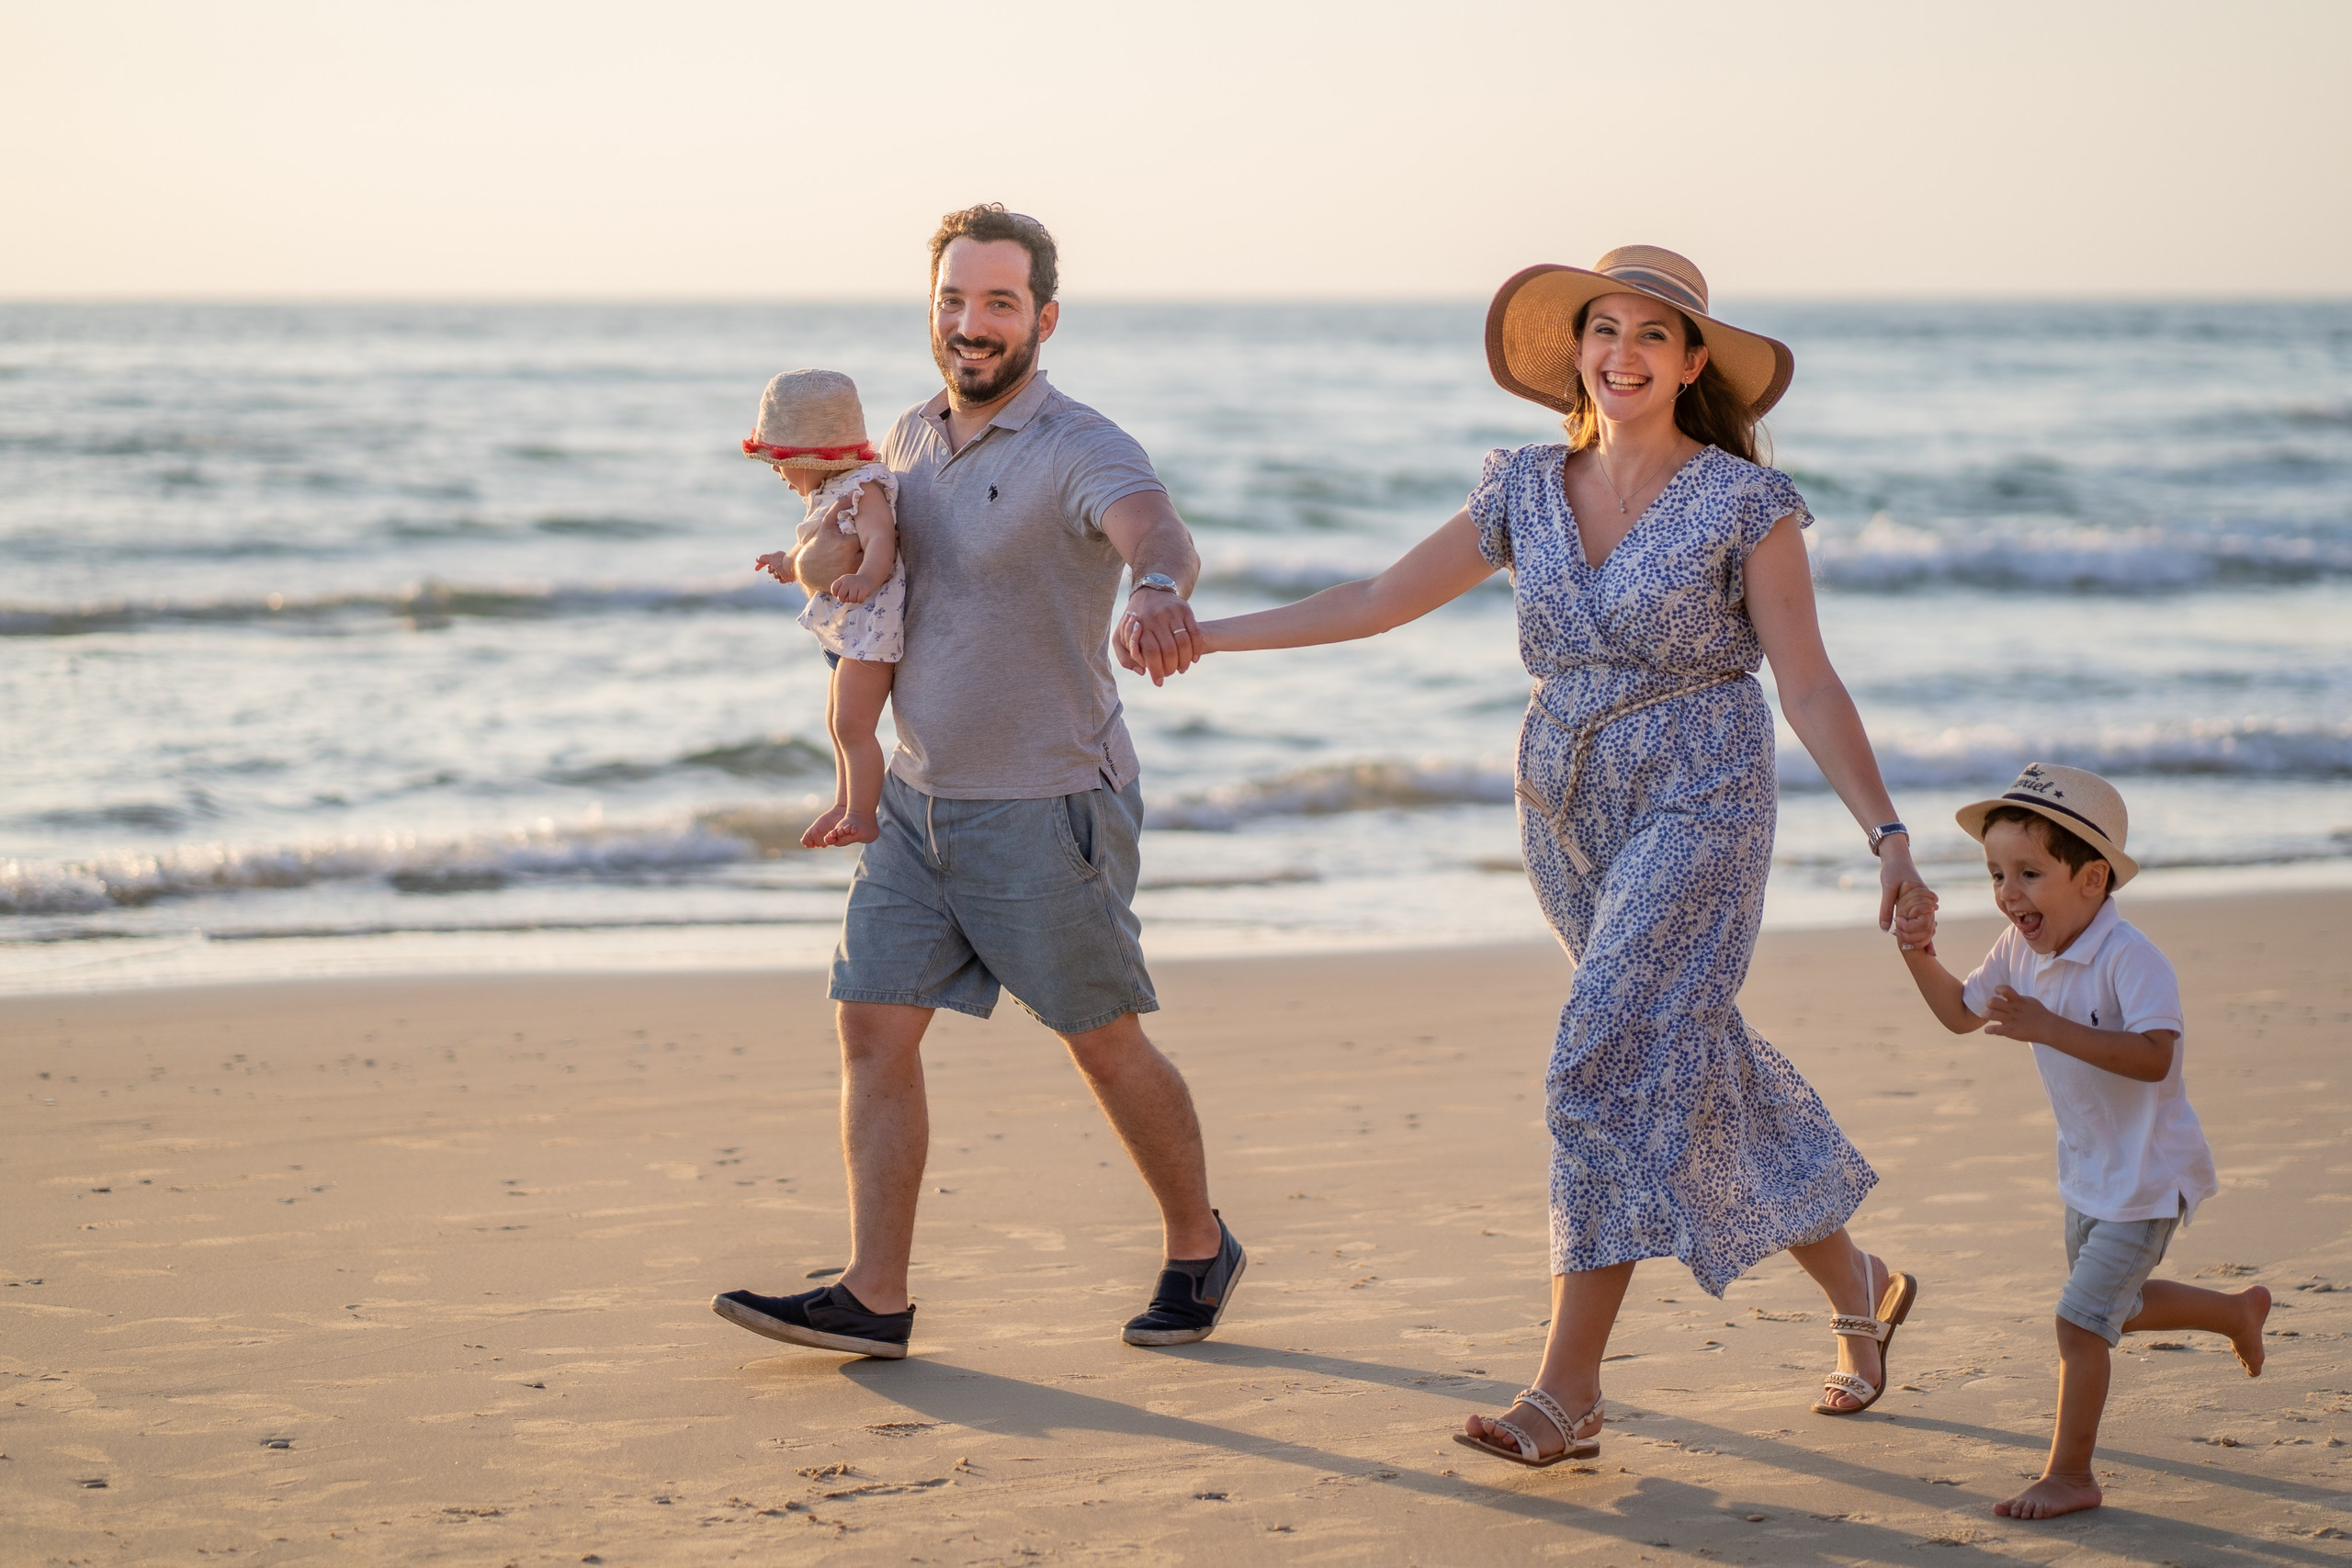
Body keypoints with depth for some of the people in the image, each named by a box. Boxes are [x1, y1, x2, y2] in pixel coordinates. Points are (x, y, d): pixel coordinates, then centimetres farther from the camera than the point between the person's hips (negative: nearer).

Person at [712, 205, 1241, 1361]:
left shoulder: (1079, 450, -17)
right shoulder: (913, 436, 8)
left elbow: (1158, 534, -39)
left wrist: (1156, 593, -64)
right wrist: (831, 549, 4)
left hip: (1047, 808, -7)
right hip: (919, 796, 7)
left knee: (1105, 1046, 5)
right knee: (874, 1027, -2)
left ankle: (1198, 1252, 26)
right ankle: (873, 1298, 0)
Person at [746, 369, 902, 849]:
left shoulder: (863, 490, -19)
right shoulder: (822, 496, 14)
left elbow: (881, 541, -35)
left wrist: (865, 578, -52)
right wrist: (789, 563, 5)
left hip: (870, 624, -11)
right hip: (841, 629, 11)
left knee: (852, 725, -13)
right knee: (838, 725, 21)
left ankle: (862, 817, -8)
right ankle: (845, 807, 34)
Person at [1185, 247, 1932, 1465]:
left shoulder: (1745, 504, -7)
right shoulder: (1528, 491, 5)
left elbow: (1809, 686, -7)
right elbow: (1381, 599, 10)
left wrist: (1886, 832, -15)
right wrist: (1203, 632, 8)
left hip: (1698, 810, -5)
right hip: (1568, 815, 5)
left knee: (1612, 1066, -16)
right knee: (1702, 1069, 12)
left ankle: (1568, 1393, -14)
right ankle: (1859, 1289, 33)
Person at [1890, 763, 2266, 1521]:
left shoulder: (2129, 958, -28)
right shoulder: (2021, 952, -3)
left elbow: (2154, 1057, -42)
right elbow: (1961, 1012, 13)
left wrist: (2048, 1027, -47)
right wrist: (1919, 952, -5)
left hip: (2147, 1175, -9)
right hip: (2087, 1170, 9)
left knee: (2081, 1319, -11)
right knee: (2109, 1307, 26)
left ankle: (2069, 1475, 2)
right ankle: (2238, 1310, 50)